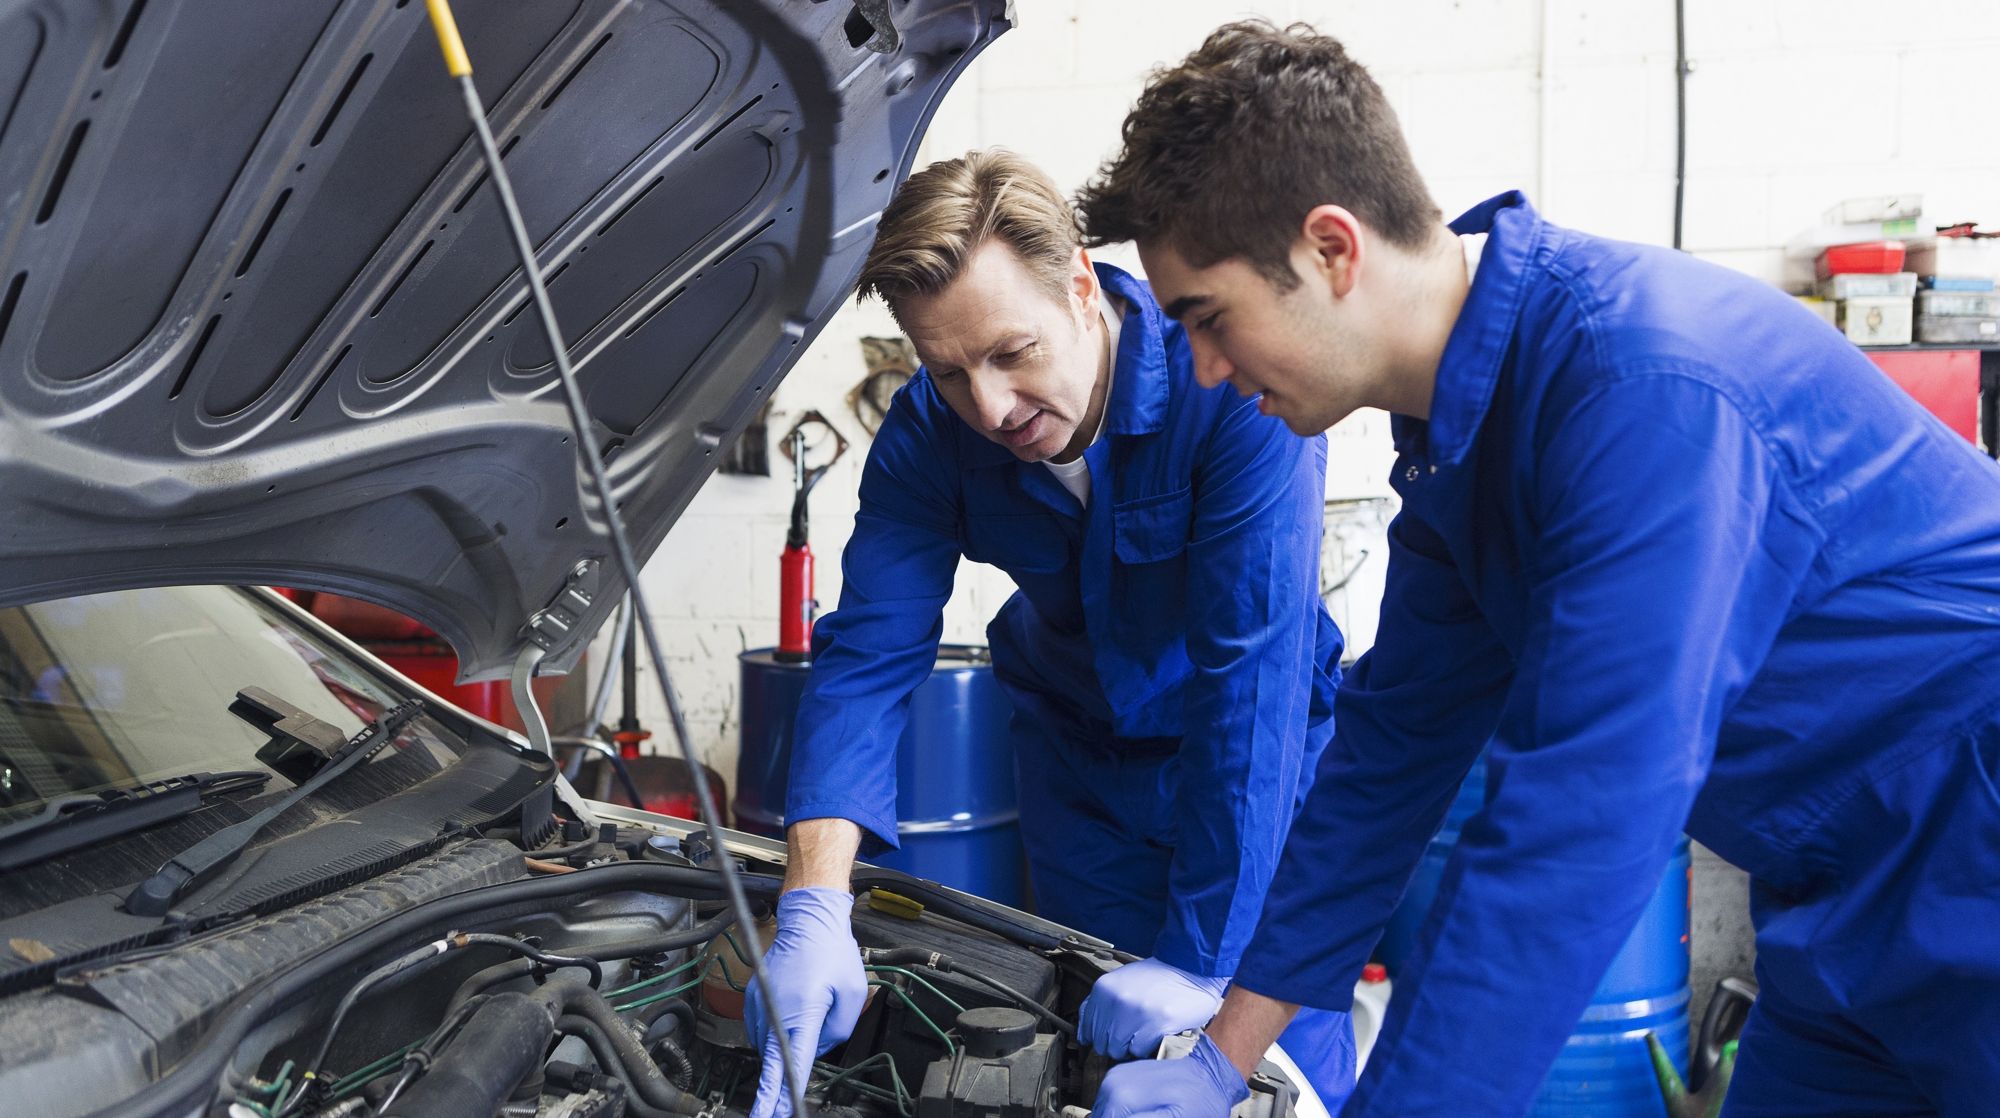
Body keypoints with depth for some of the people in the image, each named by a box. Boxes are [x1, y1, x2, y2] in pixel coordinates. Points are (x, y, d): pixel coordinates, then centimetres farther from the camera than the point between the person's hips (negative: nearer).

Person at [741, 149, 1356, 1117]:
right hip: (1080, 751, 4)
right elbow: (867, 653, -23)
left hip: (1258, 757, -3)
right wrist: (814, 909, -37)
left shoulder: (1233, 385, -32)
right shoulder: (928, 434, -18)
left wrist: (1199, 956, -35)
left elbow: (1253, 673, -34)